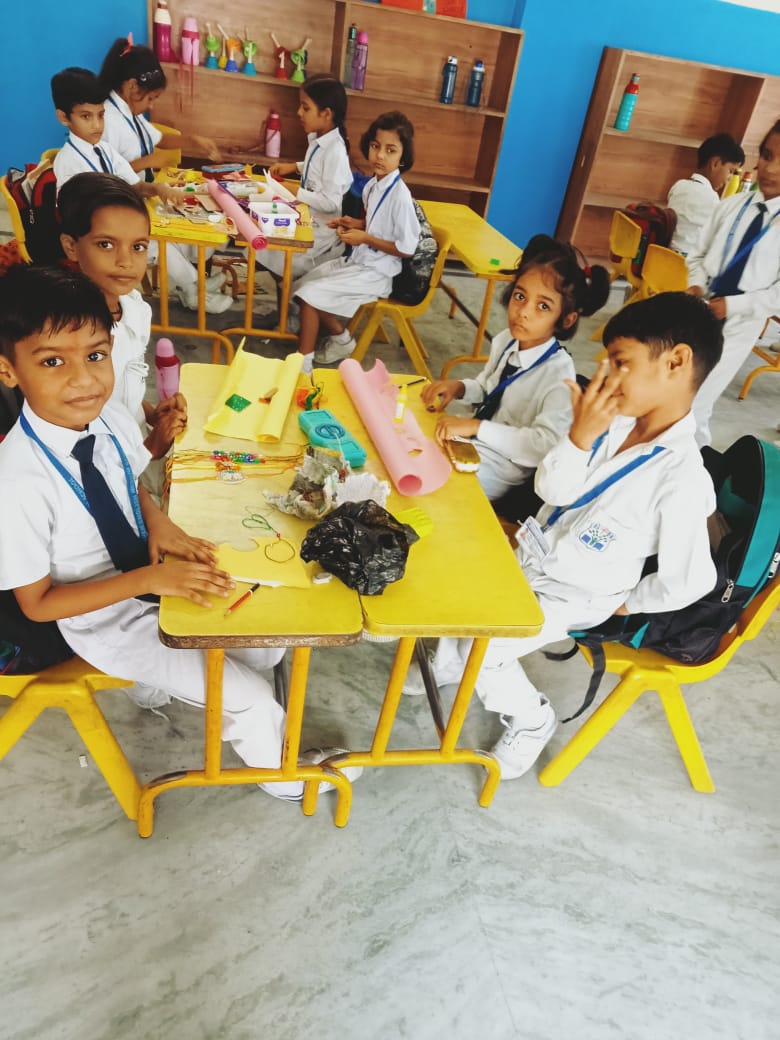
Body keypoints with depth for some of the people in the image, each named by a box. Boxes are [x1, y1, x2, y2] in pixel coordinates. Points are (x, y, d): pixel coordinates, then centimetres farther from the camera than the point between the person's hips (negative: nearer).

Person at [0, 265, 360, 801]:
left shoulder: (112, 417, -14)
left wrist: (159, 522, -15)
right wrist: (149, 580, -28)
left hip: (154, 578, 6)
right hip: (108, 620, -6)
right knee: (250, 699, -6)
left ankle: (167, 678, 31)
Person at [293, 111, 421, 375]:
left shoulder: (400, 195, -22)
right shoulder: (372, 185, 3)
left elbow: (407, 248, -20)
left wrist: (365, 239, -20)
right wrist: (355, 224, 1)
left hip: (376, 273, -9)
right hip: (359, 261, 9)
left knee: (310, 295, -16)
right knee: (302, 285, 9)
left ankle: (303, 362, -4)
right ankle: (341, 339, 20)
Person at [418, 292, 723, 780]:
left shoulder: (682, 479, -29)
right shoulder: (616, 422, -10)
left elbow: (689, 580, -22)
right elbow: (551, 489, -9)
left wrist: (623, 605, -8)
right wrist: (581, 432, -26)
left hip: (572, 597, -6)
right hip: (529, 556, 6)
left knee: (482, 649, -16)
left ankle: (531, 719, 16)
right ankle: (448, 665, 33)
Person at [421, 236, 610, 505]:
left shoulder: (559, 374, -23)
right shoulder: (504, 341, -2)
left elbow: (547, 444, -33)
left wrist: (476, 427, -36)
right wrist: (458, 387, -7)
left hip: (495, 467, -7)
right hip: (471, 440, 7)